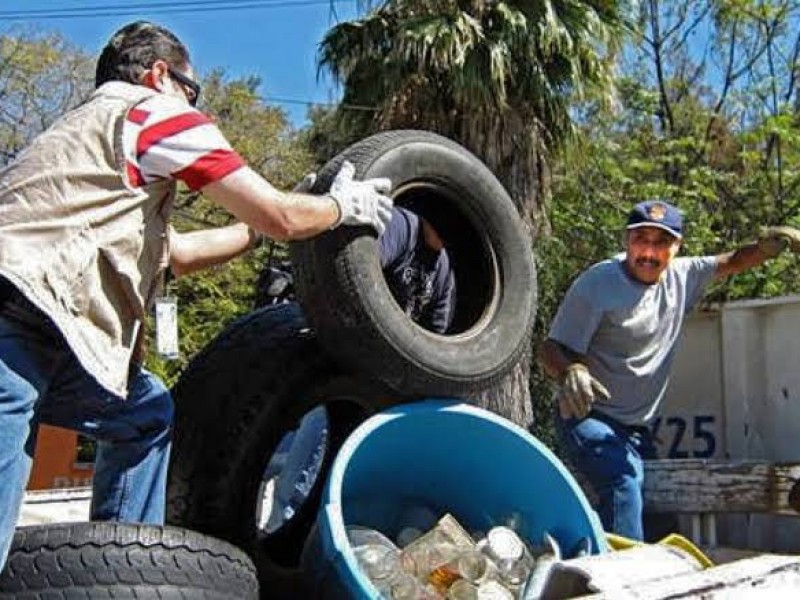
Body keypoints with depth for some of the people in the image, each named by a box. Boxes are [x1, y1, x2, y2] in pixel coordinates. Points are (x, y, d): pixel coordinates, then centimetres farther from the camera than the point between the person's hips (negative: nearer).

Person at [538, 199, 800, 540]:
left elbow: (732, 263, 19)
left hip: (636, 428, 8)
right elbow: (551, 349, -15)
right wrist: (570, 372, -39)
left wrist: (768, 246, -3)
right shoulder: (597, 284, -15)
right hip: (590, 417, -7)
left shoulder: (682, 275, 4)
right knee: (623, 485, -31)